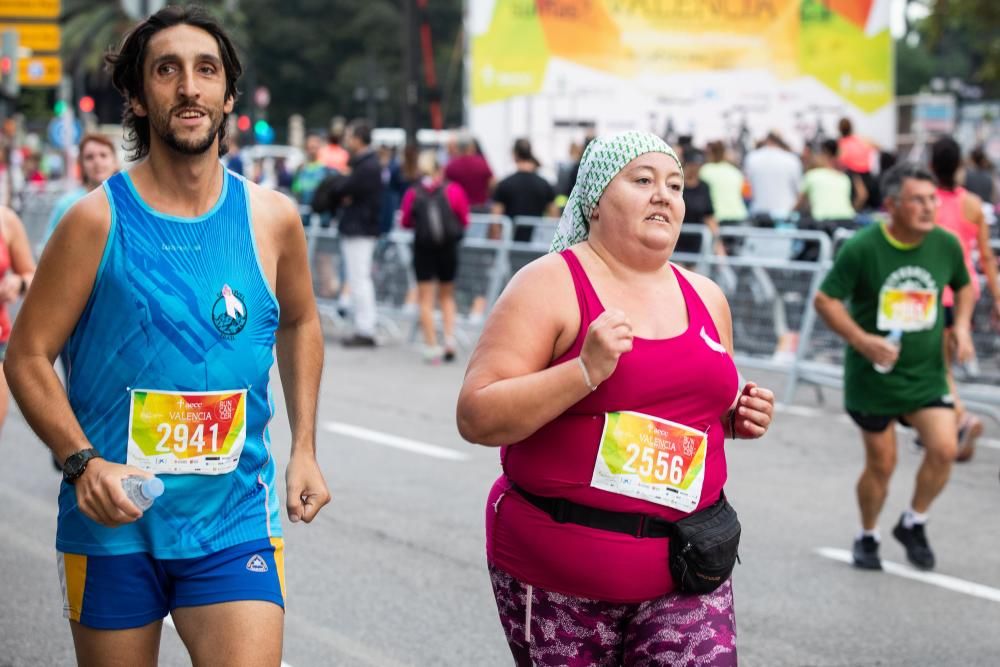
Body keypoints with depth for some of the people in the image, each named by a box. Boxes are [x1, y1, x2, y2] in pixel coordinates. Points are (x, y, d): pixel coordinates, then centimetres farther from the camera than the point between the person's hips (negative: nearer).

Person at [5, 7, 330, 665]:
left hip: (234, 520, 1)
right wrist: (82, 462, -19)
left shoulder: (272, 218, 1)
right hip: (114, 520, -1)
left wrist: (304, 449, 12)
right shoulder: (97, 221, -7)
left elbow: (300, 322, 20)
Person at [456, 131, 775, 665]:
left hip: (683, 567, 4)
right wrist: (585, 370, -23)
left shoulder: (706, 298, 11)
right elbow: (476, 417, -14)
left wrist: (740, 417, 4)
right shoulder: (550, 286, -7)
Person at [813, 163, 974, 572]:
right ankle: (868, 537, 32)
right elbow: (825, 299, -11)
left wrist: (961, 325, 0)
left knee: (944, 449, -13)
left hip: (927, 374, 3)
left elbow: (963, 285, 17)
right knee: (881, 464, 5)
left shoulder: (946, 244, -3)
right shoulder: (862, 248, -16)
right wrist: (863, 340, -22)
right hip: (873, 376, -3)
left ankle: (913, 524, 14)